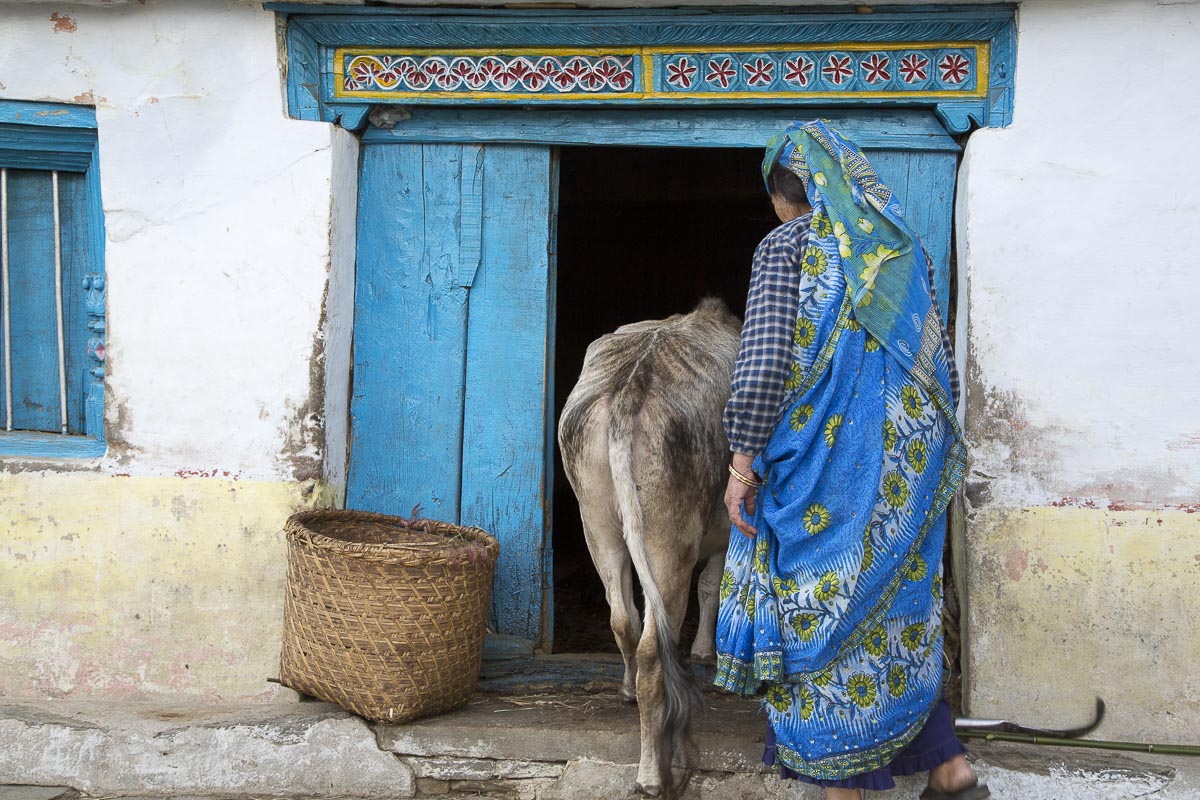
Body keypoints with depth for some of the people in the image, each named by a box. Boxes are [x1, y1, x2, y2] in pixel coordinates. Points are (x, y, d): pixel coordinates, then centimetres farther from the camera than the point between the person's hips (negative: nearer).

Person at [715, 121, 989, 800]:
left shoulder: (787, 245, -4)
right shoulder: (903, 246, 14)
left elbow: (766, 356, -14)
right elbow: (944, 361, 16)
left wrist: (744, 457, -11)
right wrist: (933, 447, 25)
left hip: (827, 462, -6)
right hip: (912, 462, 6)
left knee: (821, 612, 3)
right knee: (896, 607, 16)